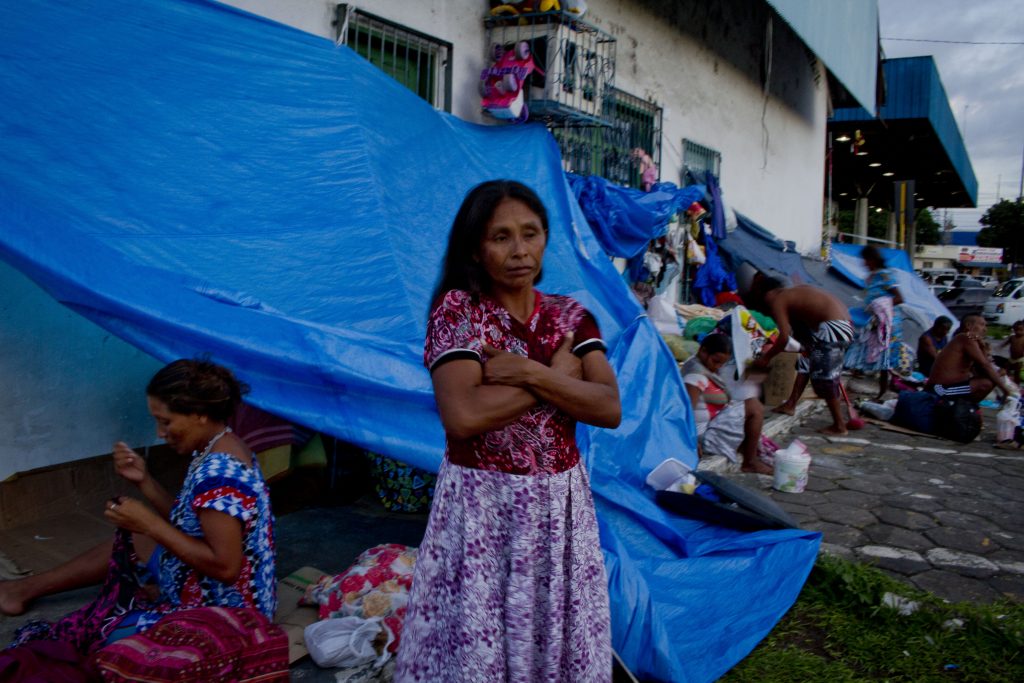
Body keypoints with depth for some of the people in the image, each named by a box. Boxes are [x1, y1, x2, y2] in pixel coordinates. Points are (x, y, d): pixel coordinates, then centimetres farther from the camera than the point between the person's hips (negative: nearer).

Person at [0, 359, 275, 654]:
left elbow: (225, 567, -30)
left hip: (222, 612, -10)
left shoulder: (219, 473, -29)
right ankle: (26, 588, 45)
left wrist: (150, 524, -24)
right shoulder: (217, 449, 1)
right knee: (123, 544, 25)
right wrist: (144, 481, -4)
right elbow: (187, 524, 8)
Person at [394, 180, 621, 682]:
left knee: (560, 641, 14)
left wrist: (529, 372, -18)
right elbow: (462, 415, -22)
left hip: (561, 505, 4)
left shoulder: (571, 317, 4)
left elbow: (609, 409, -6)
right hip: (481, 507, -4)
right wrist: (558, 375, -13)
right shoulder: (457, 310, -8)